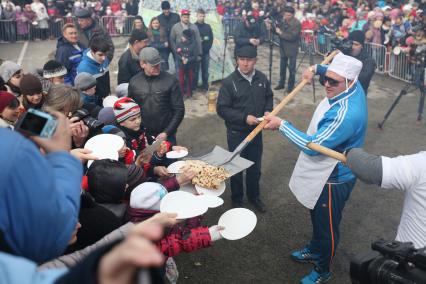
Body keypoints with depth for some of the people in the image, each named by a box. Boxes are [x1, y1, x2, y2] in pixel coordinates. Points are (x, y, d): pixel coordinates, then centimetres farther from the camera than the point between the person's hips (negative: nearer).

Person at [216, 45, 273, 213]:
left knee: (255, 167, 19)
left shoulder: (262, 78, -4)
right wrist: (244, 118, -24)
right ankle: (236, 200, 35)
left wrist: (267, 110, -7)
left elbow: (269, 96, 13)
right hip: (236, 133, -3)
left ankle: (254, 196, 42)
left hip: (256, 131, 4)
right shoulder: (229, 82, -16)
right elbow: (222, 109, -17)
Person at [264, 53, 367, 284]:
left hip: (333, 179, -9)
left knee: (327, 226, 13)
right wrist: (316, 68, 9)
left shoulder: (347, 115, -37)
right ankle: (315, 250, 54)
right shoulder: (350, 85, -9)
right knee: (317, 217, 29)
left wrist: (281, 125, -27)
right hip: (322, 171, 10)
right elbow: (336, 69, 18)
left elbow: (313, 145, -32)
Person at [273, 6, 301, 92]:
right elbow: (279, 30, 10)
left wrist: (281, 33, -22)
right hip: (283, 48, 6)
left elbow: (292, 37, -24)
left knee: (291, 68, 2)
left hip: (292, 49, -6)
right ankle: (281, 83, 30)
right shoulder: (283, 21, 1)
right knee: (282, 67, 16)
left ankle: (290, 86, 13)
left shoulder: (296, 23, -17)